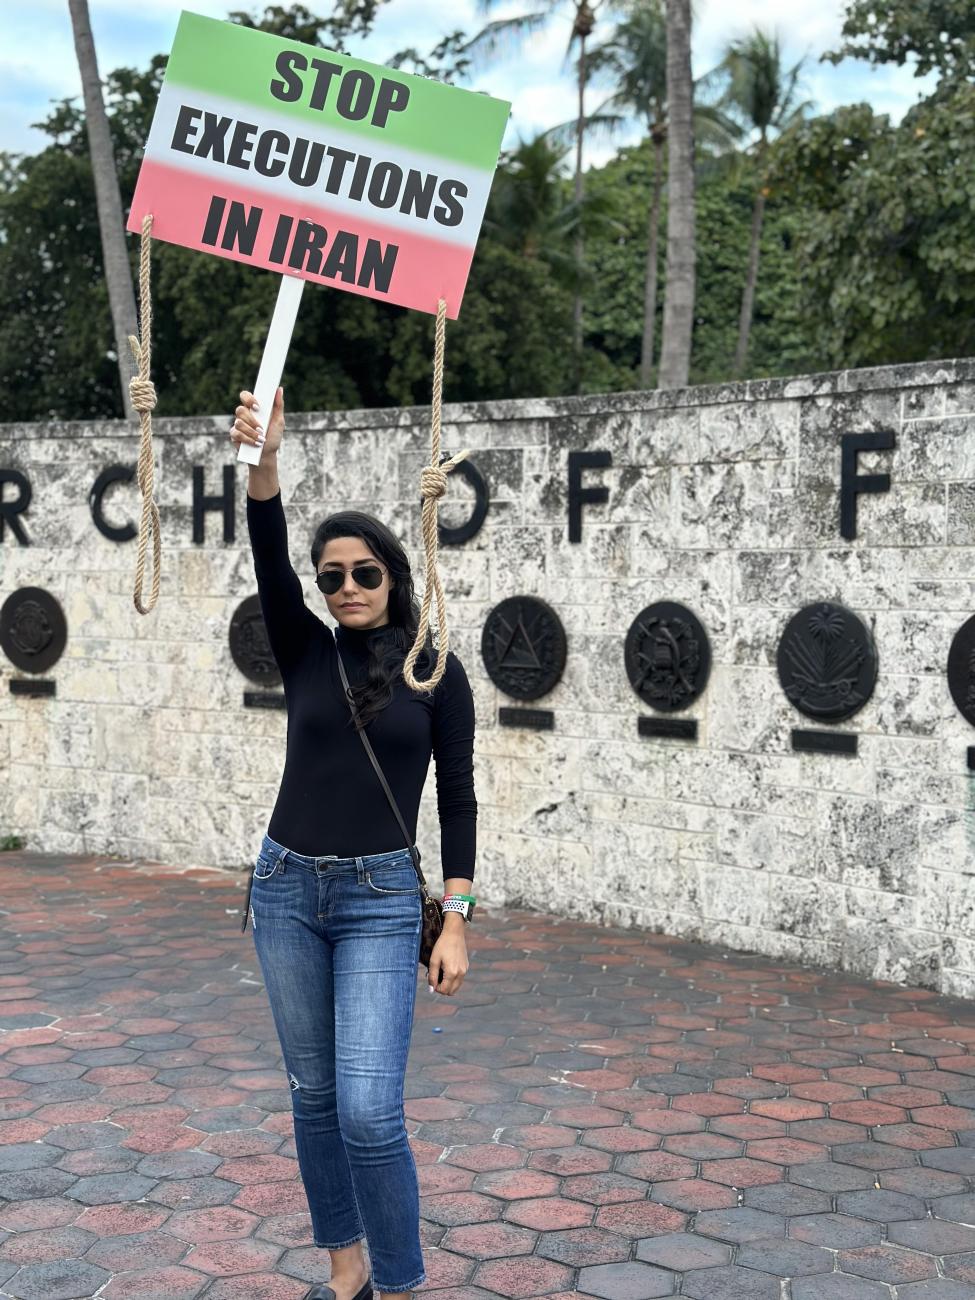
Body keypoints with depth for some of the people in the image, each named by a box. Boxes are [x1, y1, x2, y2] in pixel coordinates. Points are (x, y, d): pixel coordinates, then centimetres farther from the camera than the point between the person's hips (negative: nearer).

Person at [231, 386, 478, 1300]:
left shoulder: (435, 671, -2)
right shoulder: (306, 653, 4)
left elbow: (457, 800, -1)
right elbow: (268, 562, -14)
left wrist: (455, 922, -7)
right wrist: (262, 459, -31)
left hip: (380, 897, -3)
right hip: (286, 888, 4)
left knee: (368, 1111, -11)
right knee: (313, 1094, 12)